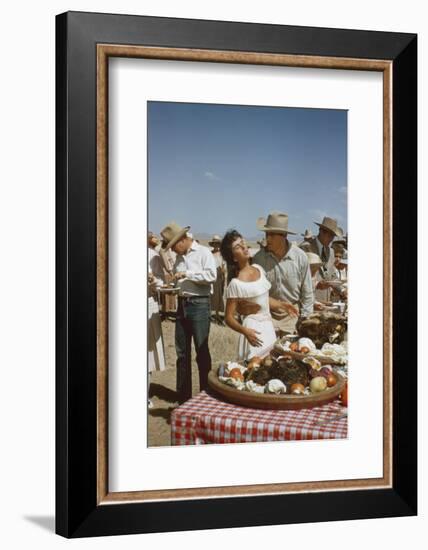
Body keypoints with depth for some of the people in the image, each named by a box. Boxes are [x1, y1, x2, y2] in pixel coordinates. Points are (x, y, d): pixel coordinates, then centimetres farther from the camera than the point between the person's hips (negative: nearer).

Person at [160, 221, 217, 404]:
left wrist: (186, 274, -17)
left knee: (202, 351, -1)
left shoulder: (203, 252, -6)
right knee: (182, 352, 10)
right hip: (182, 304, 7)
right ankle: (183, 395, 19)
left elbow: (212, 275, -18)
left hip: (199, 304, -7)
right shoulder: (179, 257, 15)